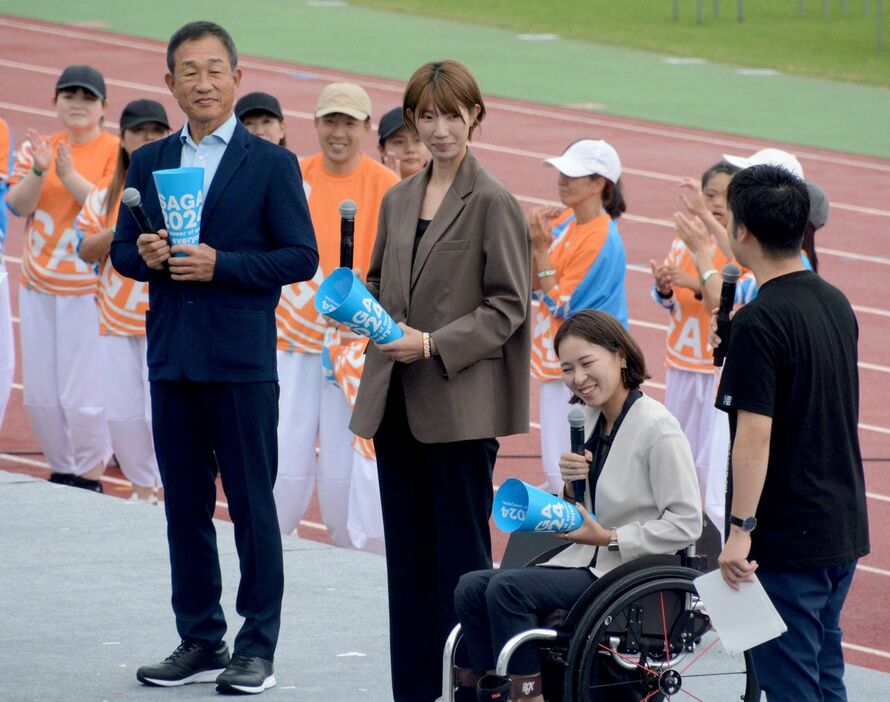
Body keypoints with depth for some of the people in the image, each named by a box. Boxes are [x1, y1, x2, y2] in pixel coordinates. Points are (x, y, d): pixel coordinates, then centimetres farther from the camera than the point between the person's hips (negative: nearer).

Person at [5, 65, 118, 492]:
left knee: (82, 394, -9)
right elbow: (17, 205, -1)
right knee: (40, 393, 8)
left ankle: (89, 477, 6)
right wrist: (38, 171, -18)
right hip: (38, 284, 5)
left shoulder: (116, 152, -4)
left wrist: (70, 175, -21)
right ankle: (62, 471, 23)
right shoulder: (37, 147, 9)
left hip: (88, 287, -5)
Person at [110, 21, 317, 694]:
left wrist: (221, 264, -16)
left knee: (252, 504, -1)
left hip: (242, 360, -5)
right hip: (171, 357, 5)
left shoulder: (272, 163, -2)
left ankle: (257, 649, 3)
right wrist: (144, 255, -8)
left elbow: (301, 258, -6)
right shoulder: (149, 162, 11)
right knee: (185, 505, 9)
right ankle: (200, 642, 17)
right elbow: (122, 249, 15)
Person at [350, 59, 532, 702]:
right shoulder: (398, 201, 12)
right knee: (407, 552, 9)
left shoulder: (493, 203, -7)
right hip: (396, 401, 6)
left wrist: (433, 344, -17)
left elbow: (508, 305, -9)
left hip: (460, 402, -6)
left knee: (461, 552, -2)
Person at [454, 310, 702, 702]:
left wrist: (608, 537, -16)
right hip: (586, 563, 8)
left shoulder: (657, 427, -14)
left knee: (507, 588, -24)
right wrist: (571, 487, -2)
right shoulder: (590, 420, 10)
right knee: (471, 588, -9)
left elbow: (686, 524, -15)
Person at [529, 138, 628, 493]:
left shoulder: (602, 240, -18)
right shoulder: (565, 220, 5)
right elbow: (534, 285, 8)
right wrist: (534, 236, -6)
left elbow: (561, 305, -16)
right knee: (555, 468, 14)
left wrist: (542, 249, -19)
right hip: (554, 361, 8)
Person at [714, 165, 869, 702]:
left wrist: (741, 529, -18)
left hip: (787, 536, -8)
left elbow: (755, 435, -21)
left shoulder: (759, 323, -18)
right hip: (844, 527, 8)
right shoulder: (836, 304, 8)